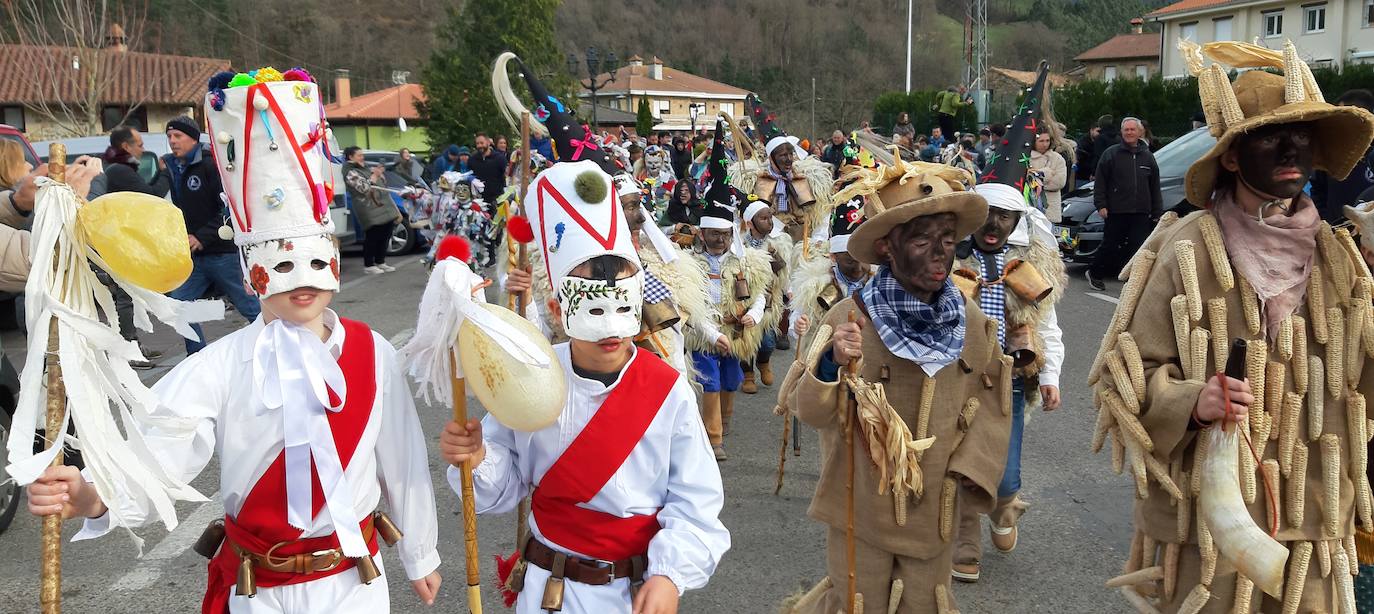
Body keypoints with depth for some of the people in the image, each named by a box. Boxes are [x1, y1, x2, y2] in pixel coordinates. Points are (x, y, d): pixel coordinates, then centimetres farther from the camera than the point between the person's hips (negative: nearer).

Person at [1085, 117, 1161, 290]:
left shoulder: (1147, 156, 12)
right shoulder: (1111, 154, 2)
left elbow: (1155, 187, 16)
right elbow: (1100, 182, 0)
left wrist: (1158, 212, 12)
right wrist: (1100, 204, -9)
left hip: (1141, 213, 3)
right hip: (1116, 211, -3)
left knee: (1139, 248, 0)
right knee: (1110, 246, 5)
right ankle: (1094, 273, 23)